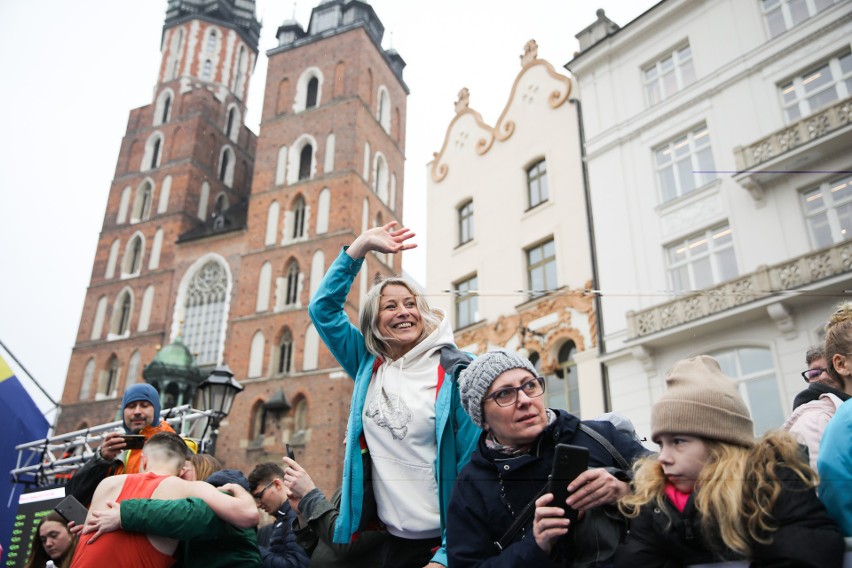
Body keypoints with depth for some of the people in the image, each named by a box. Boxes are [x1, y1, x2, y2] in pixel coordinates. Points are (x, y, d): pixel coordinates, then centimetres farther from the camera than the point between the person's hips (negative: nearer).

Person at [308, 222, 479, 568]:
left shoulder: (455, 373, -8)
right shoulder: (368, 367, 6)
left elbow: (473, 467, -10)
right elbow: (323, 307, 8)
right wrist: (360, 247, 0)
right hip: (392, 538, 4)